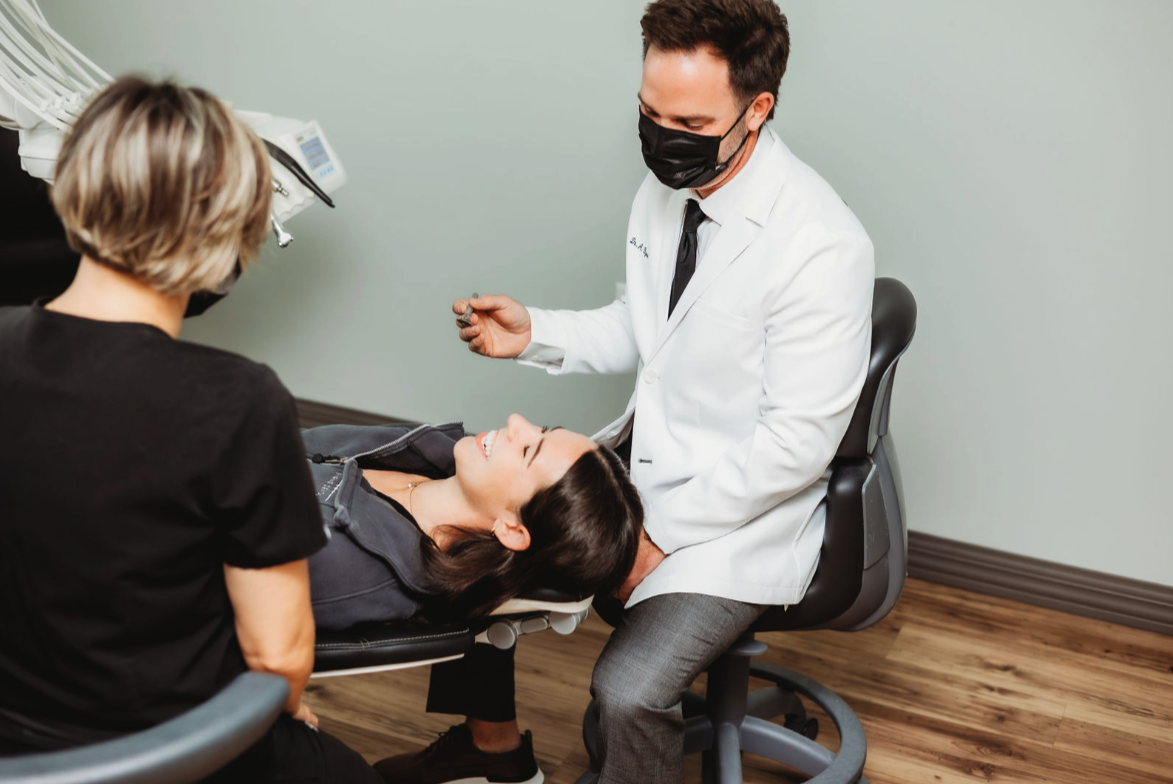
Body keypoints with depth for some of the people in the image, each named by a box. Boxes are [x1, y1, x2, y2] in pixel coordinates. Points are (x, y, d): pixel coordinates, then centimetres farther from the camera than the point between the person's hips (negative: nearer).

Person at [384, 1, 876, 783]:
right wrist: (534, 333, -3)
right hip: (644, 453, 8)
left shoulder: (821, 246, -25)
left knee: (628, 691, -26)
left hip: (745, 505, -8)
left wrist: (661, 535, -18)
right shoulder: (668, 187, -1)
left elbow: (797, 442, -21)